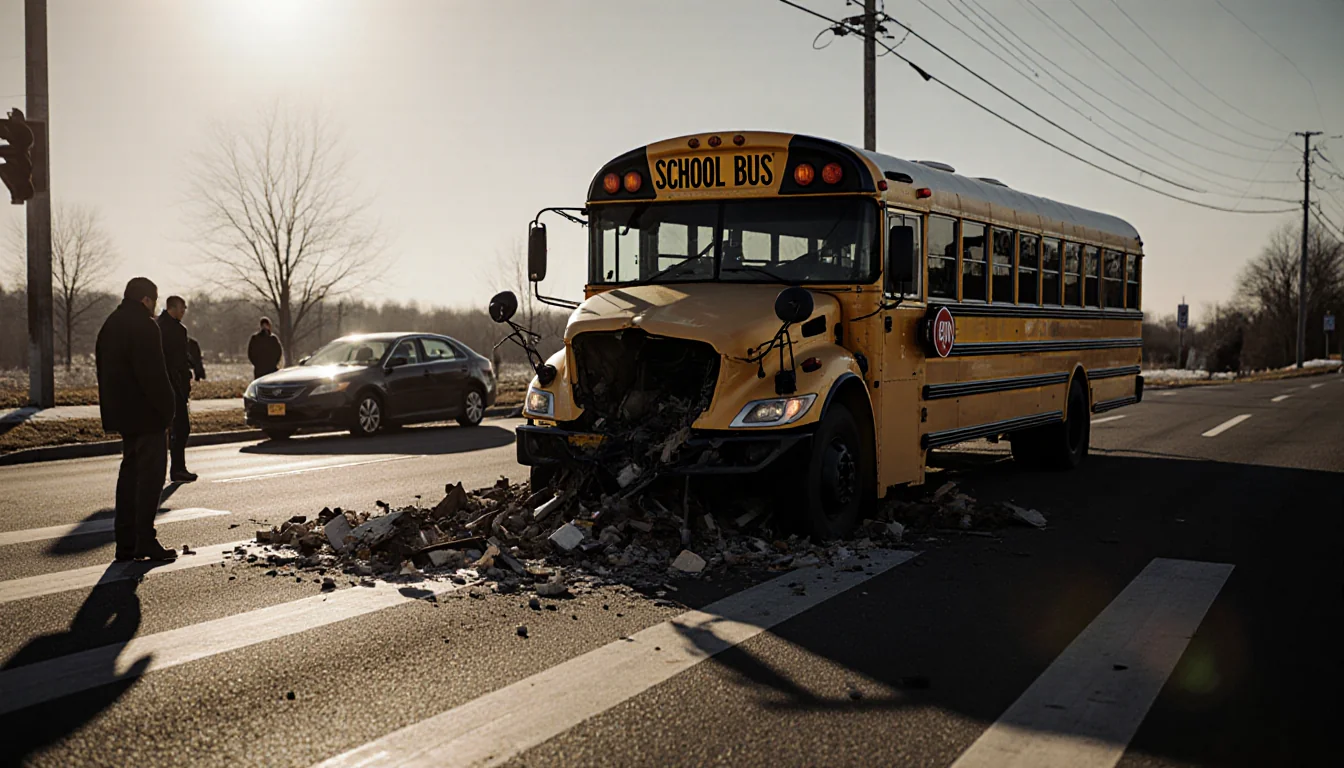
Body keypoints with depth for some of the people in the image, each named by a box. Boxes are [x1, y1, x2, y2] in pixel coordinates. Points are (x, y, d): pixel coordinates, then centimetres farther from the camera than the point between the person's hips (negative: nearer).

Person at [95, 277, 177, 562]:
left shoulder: (109, 325, 15)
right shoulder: (144, 327, -15)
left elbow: (104, 371, 18)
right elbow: (153, 374, -21)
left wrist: (112, 411, 18)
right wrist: (166, 410, -13)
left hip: (121, 413, 9)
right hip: (146, 414, -9)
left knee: (130, 472, 14)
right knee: (150, 475, -4)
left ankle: (125, 543, 15)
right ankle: (145, 541, -5)